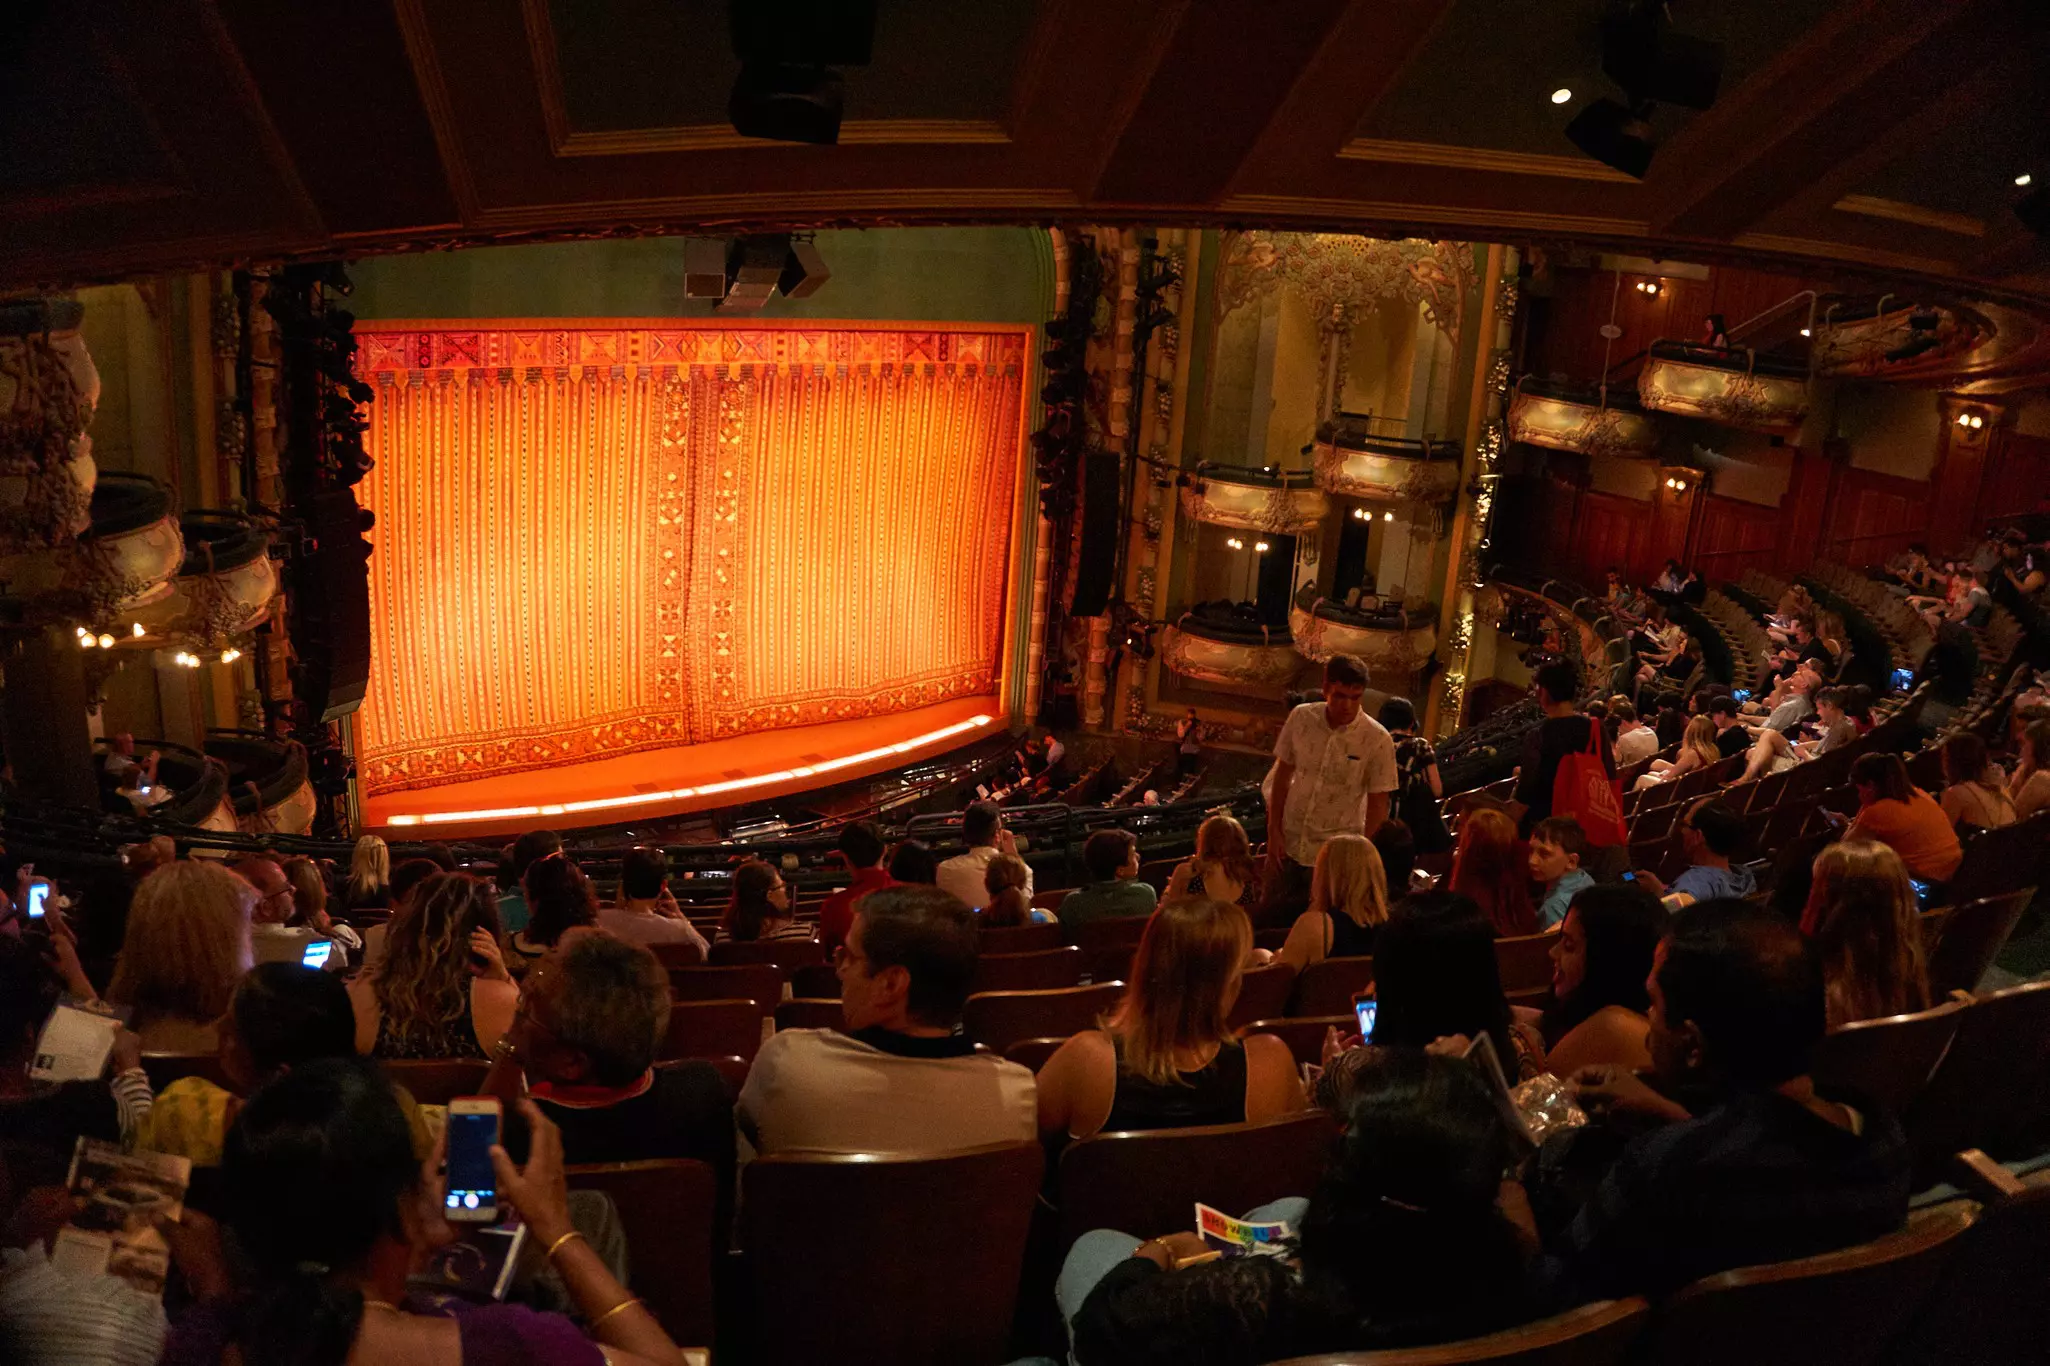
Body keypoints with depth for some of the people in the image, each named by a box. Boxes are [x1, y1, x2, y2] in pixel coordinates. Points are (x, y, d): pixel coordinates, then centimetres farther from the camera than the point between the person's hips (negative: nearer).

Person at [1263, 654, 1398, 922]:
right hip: (1289, 844, 3)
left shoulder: (1377, 739, -15)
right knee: (1269, 918, 11)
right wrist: (1273, 833, 1)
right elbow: (1282, 776, 3)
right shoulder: (1301, 718, -7)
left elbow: (1378, 804, -8)